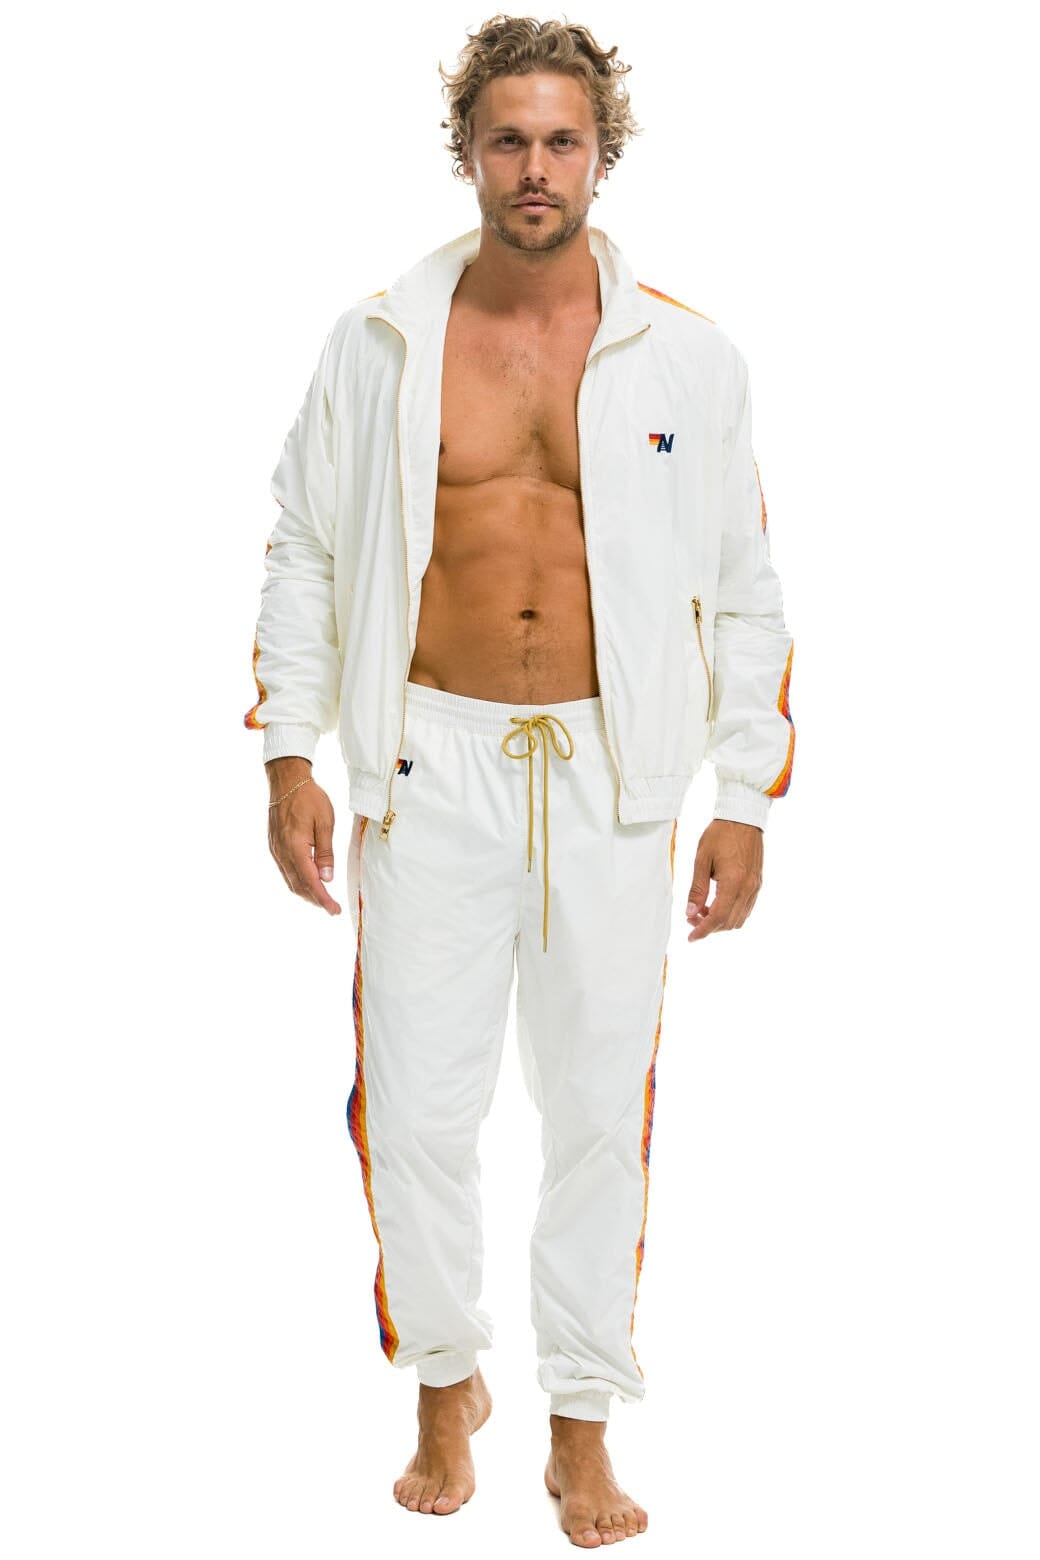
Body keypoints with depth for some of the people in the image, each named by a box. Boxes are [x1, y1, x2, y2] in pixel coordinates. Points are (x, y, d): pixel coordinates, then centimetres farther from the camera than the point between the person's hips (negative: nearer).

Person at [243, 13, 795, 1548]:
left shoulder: (688, 357, 0)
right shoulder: (378, 343, 1)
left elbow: (744, 589, 5)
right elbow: (305, 547, 8)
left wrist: (747, 800, 3)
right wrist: (290, 756, 3)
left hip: (611, 774, 0)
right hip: (430, 763, 0)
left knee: (601, 1106, 5)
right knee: (419, 1101, 4)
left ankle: (583, 1427, 22)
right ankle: (447, 1385, 27)